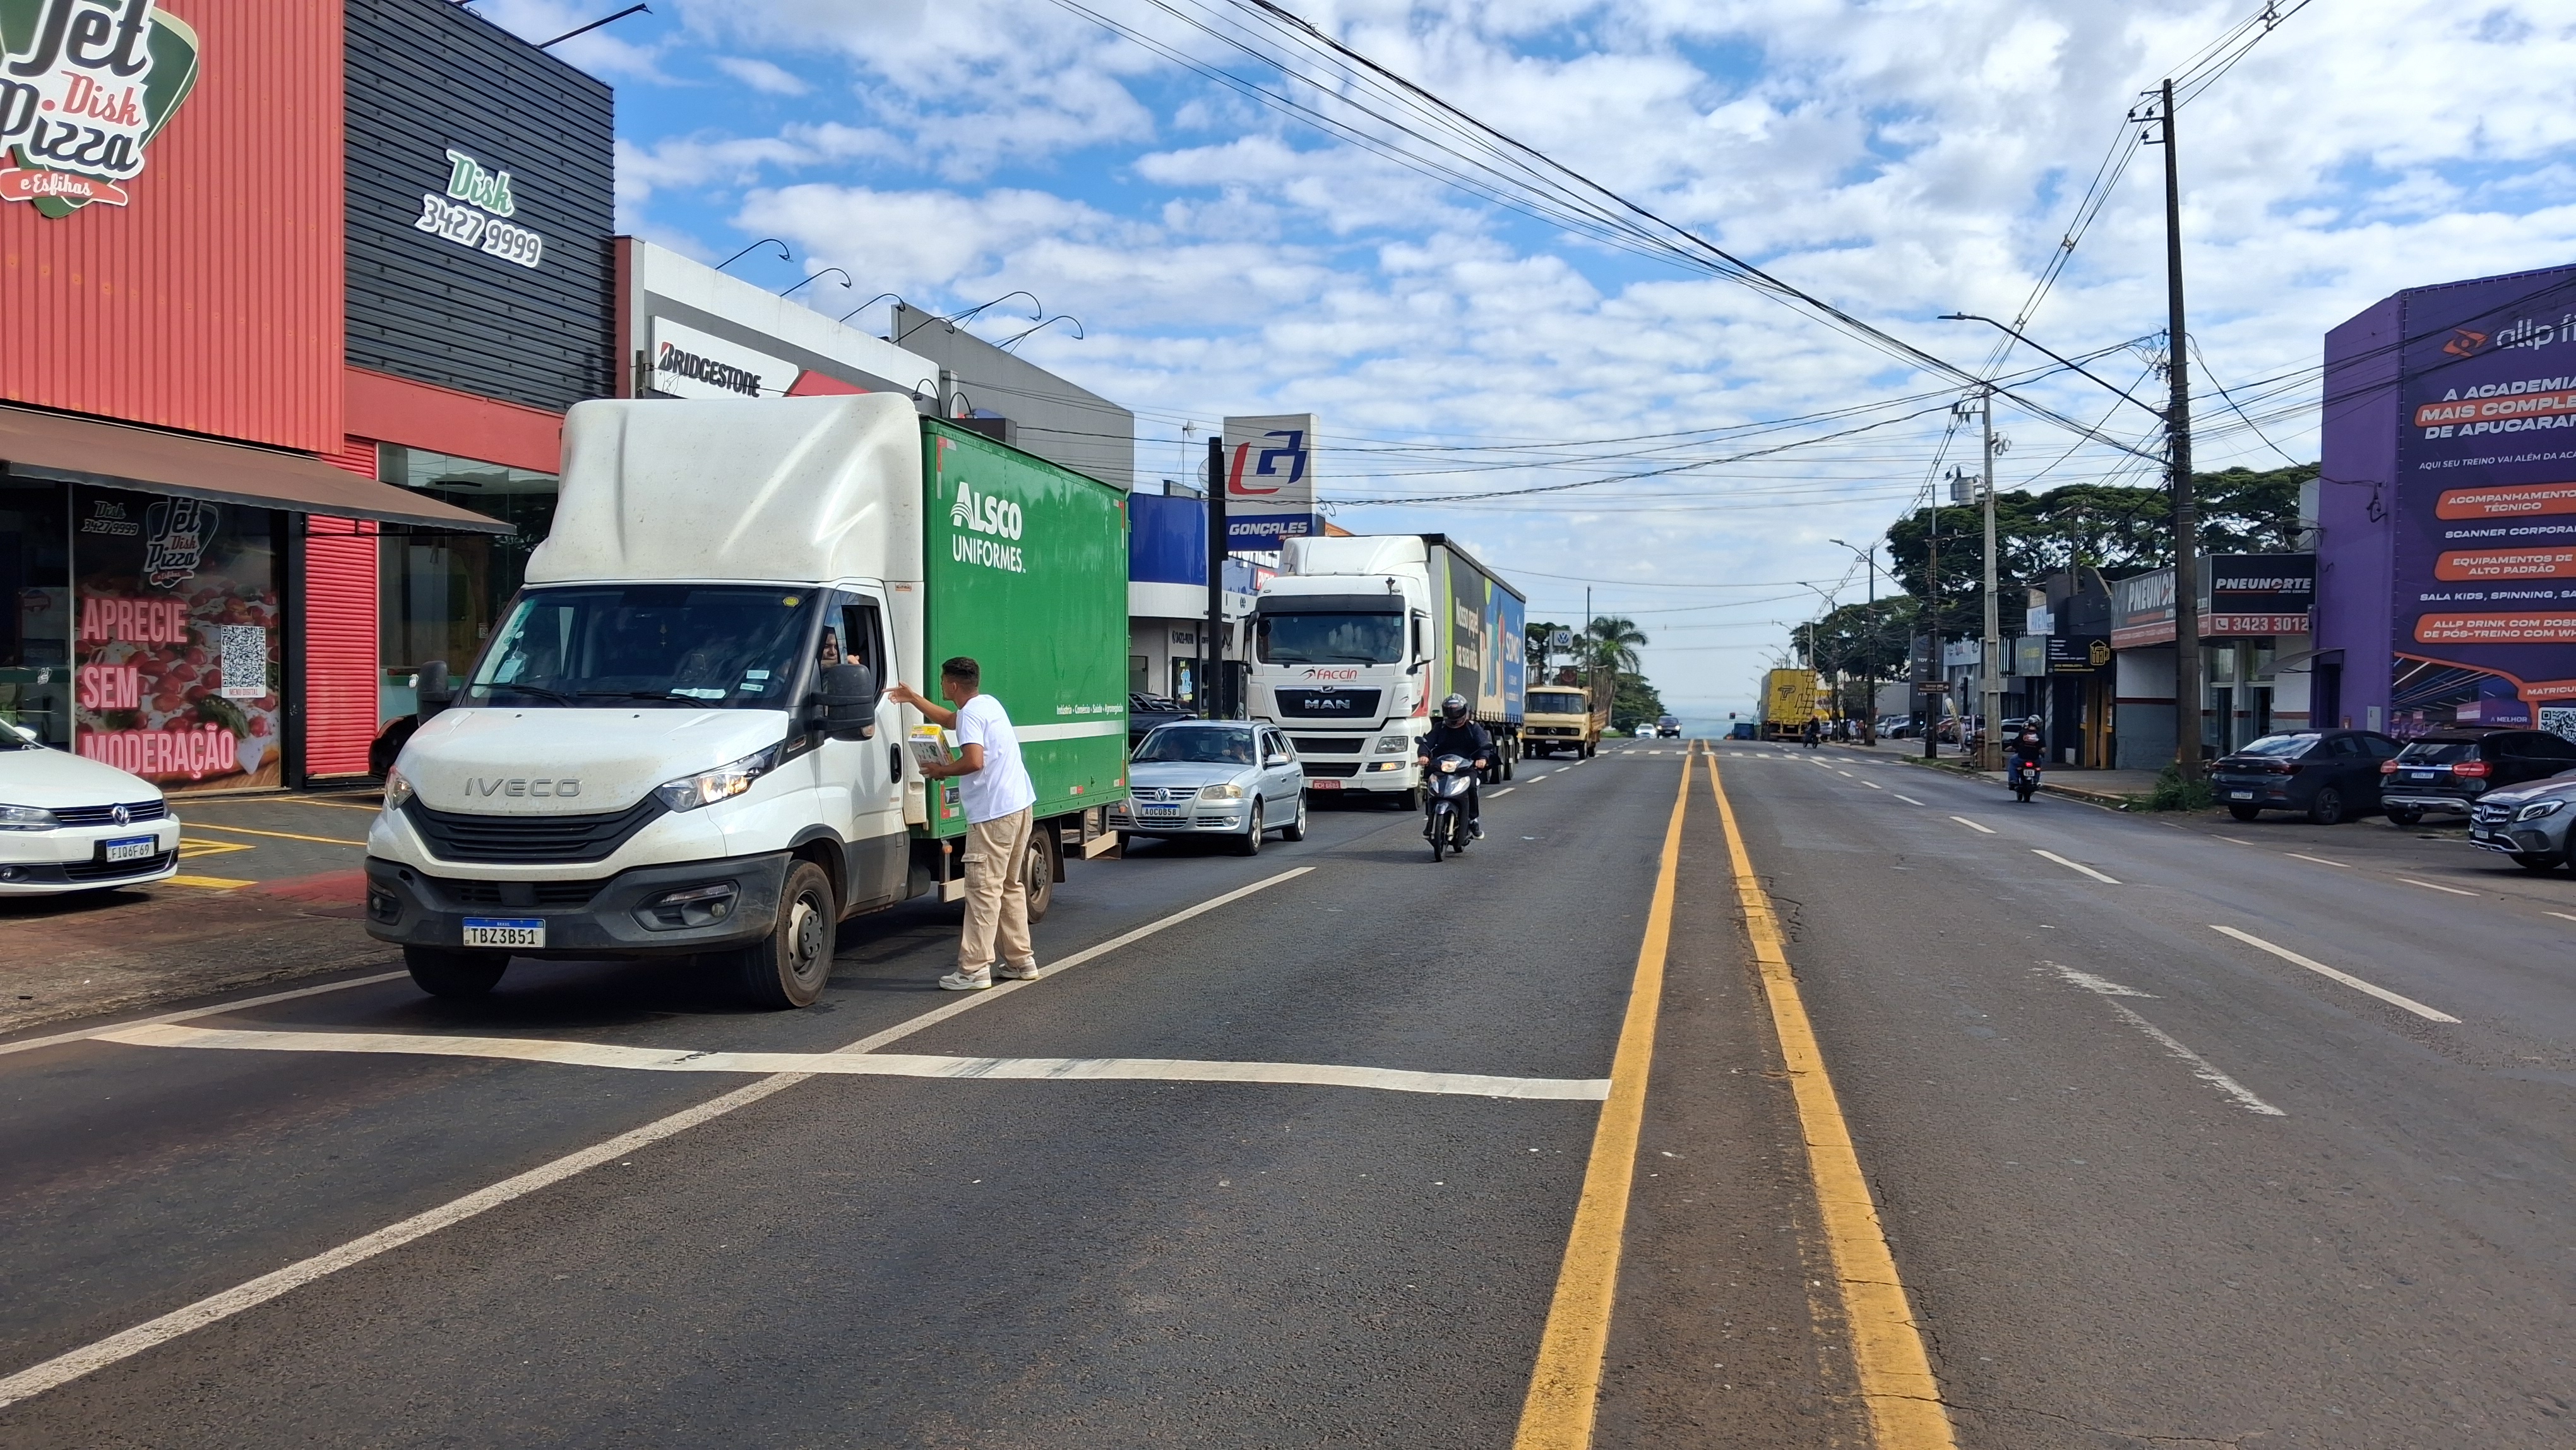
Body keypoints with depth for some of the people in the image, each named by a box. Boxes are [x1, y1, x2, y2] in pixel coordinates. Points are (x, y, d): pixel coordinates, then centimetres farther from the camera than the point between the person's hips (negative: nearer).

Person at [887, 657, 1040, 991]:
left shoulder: (971, 714, -11)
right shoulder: (988, 704, 19)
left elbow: (974, 762, -25)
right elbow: (949, 719, 38)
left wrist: (941, 771, -8)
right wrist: (913, 698, 44)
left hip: (993, 813, -10)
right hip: (1020, 806, 10)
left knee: (983, 890, -7)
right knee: (1010, 886, 17)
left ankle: (974, 969, -7)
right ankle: (1021, 961, 21)